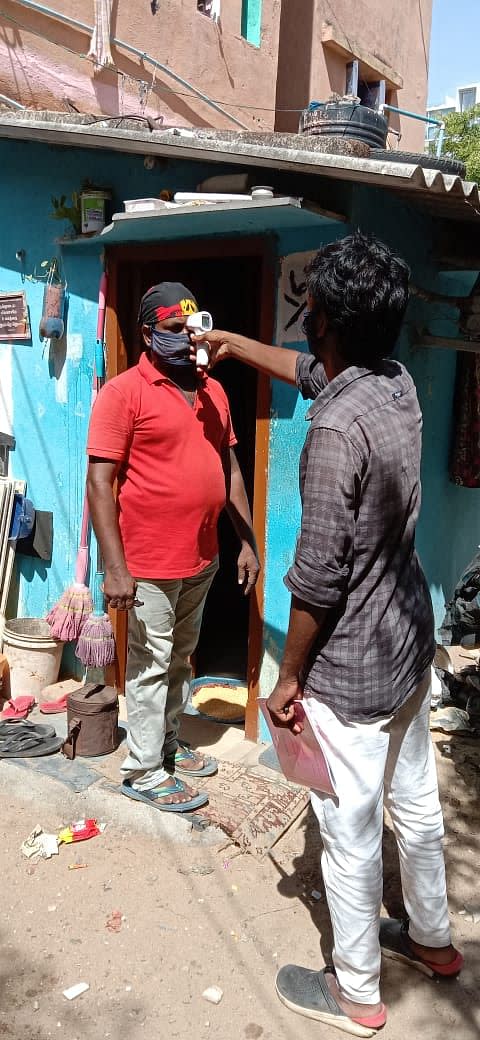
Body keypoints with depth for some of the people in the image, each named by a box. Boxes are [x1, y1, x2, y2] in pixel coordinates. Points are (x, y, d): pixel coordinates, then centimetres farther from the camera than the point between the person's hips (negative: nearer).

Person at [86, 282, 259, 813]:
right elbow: (100, 483, -16)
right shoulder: (123, 392, -12)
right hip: (150, 564, -7)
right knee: (151, 666, 6)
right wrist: (115, 567, -20)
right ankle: (144, 772, 23)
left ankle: (168, 744, 39)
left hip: (203, 559, 7)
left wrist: (248, 542, 9)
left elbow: (230, 469, 13)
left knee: (180, 658, 20)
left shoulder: (213, 390, 9)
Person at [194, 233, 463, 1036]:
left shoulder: (336, 431, -27)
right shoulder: (399, 385, 0)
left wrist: (288, 678, -11)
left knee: (349, 834, 11)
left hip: (350, 668, -8)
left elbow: (317, 581, -24)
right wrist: (235, 345, 32)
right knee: (415, 804, 25)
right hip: (410, 644, 9)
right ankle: (431, 938, 48)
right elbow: (311, 371, 21)